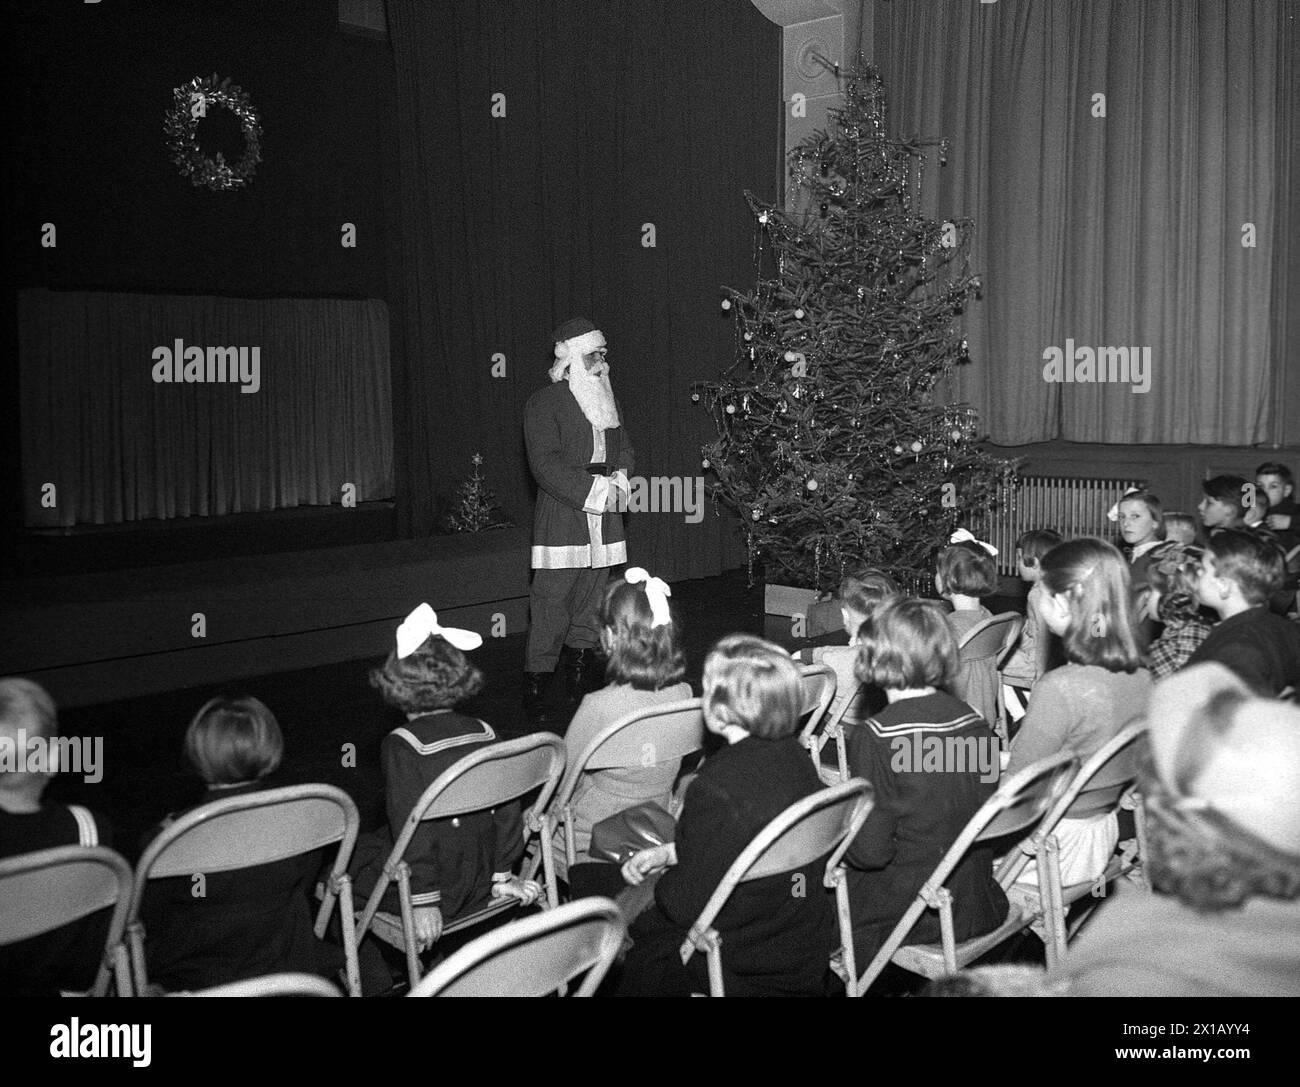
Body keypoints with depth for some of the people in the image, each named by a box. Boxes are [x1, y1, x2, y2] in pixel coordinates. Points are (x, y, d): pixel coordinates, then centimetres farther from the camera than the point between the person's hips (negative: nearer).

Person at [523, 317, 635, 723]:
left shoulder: (608, 401, 17)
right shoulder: (543, 404, -6)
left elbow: (623, 448, 22)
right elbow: (546, 464, -14)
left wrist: (618, 482, 0)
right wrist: (594, 492, -18)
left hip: (604, 520, 7)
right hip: (561, 519, -6)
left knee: (591, 605, 11)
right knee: (551, 605, -7)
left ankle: (580, 683, 20)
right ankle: (537, 686, 0)